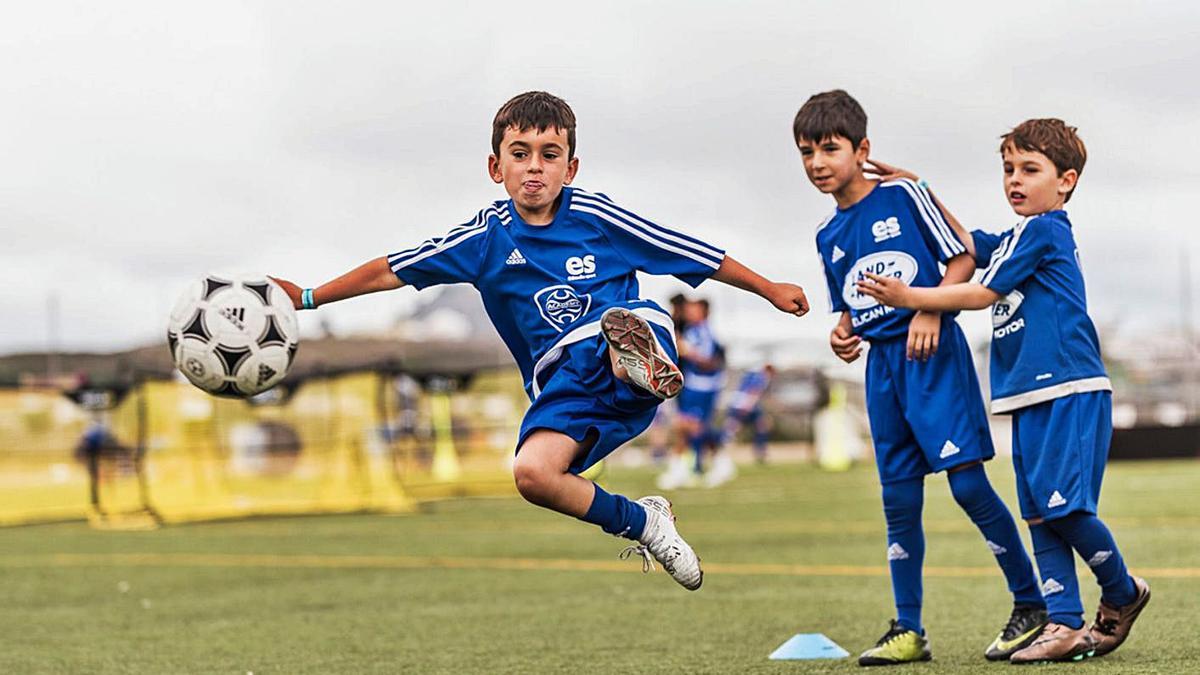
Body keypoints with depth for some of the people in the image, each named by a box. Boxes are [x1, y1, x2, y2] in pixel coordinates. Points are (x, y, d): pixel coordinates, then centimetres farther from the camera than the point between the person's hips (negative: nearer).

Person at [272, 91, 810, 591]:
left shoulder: (594, 215, 2)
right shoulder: (487, 239, 6)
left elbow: (700, 257, 10)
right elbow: (390, 271, 12)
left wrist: (771, 290, 17)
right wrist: (307, 298, 9)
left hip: (621, 381, -2)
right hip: (562, 388, 2)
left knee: (642, 317, -34)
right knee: (532, 473, -26)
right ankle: (643, 524, -9)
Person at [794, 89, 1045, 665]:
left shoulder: (903, 196, -4)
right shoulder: (829, 235, 13)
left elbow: (962, 260, -3)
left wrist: (930, 310, -17)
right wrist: (843, 335, 1)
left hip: (933, 353, -6)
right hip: (881, 364, 6)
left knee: (966, 479, -12)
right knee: (899, 499, 7)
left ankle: (1031, 605, 0)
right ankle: (908, 631, 12)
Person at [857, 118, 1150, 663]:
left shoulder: (1043, 230, -8)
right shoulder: (1015, 239, 19)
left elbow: (985, 293, -9)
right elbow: (964, 244, 35)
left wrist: (909, 298, -7)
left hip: (1070, 392, -9)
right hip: (1031, 397, 9)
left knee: (1064, 506, -12)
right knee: (1040, 514, 4)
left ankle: (1122, 593, 10)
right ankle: (1066, 625, 4)